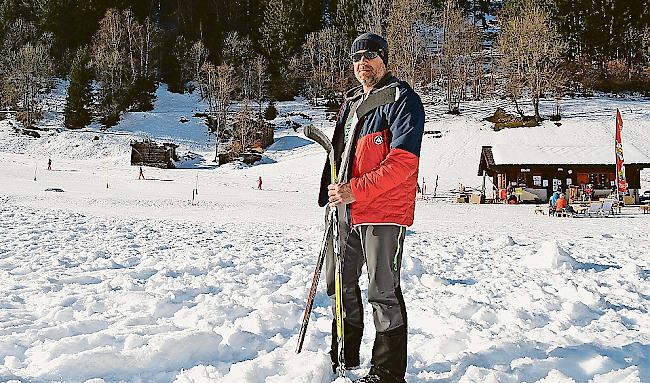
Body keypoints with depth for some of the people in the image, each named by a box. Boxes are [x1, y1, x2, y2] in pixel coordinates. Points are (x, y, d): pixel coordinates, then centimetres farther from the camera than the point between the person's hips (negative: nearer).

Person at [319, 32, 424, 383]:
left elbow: (403, 161, -20)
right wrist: (331, 191, 15)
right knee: (340, 284, 16)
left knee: (383, 292, -4)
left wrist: (356, 190, -24)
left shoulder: (402, 100, -8)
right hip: (346, 209, 9)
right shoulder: (351, 102, 18)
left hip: (383, 211, -9)